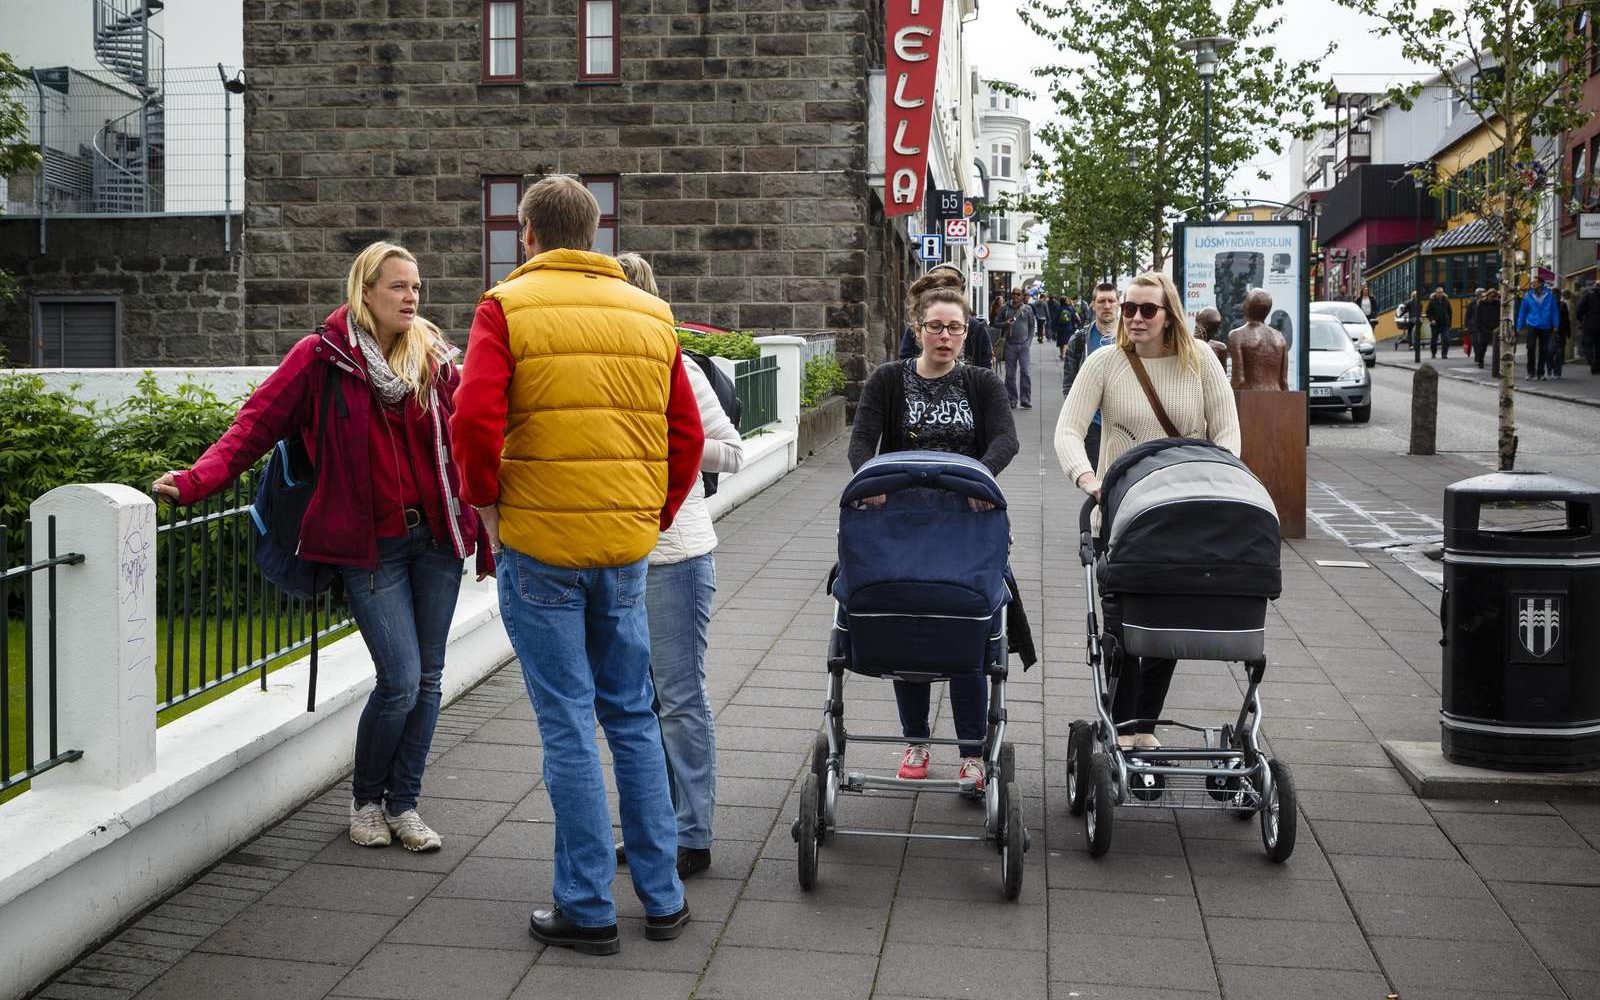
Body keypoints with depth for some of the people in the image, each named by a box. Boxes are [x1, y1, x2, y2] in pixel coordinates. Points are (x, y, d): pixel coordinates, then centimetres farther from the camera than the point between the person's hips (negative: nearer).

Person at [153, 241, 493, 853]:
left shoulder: (434, 358, 5)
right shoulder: (321, 357, -5)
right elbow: (257, 424, -9)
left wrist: (483, 524, 8)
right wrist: (195, 481, -24)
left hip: (436, 538, 4)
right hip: (370, 545, -4)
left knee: (427, 678, 7)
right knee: (400, 681, -8)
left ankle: (403, 804, 23)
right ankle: (365, 797, 17)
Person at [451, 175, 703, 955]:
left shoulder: (508, 306, -4)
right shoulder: (651, 314, 9)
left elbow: (475, 420, -16)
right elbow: (687, 435, 8)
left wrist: (486, 500, -1)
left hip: (539, 545, -4)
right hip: (627, 547, 4)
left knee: (568, 727, 3)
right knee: (634, 719, 14)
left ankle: (587, 909, 10)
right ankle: (663, 898, 20)